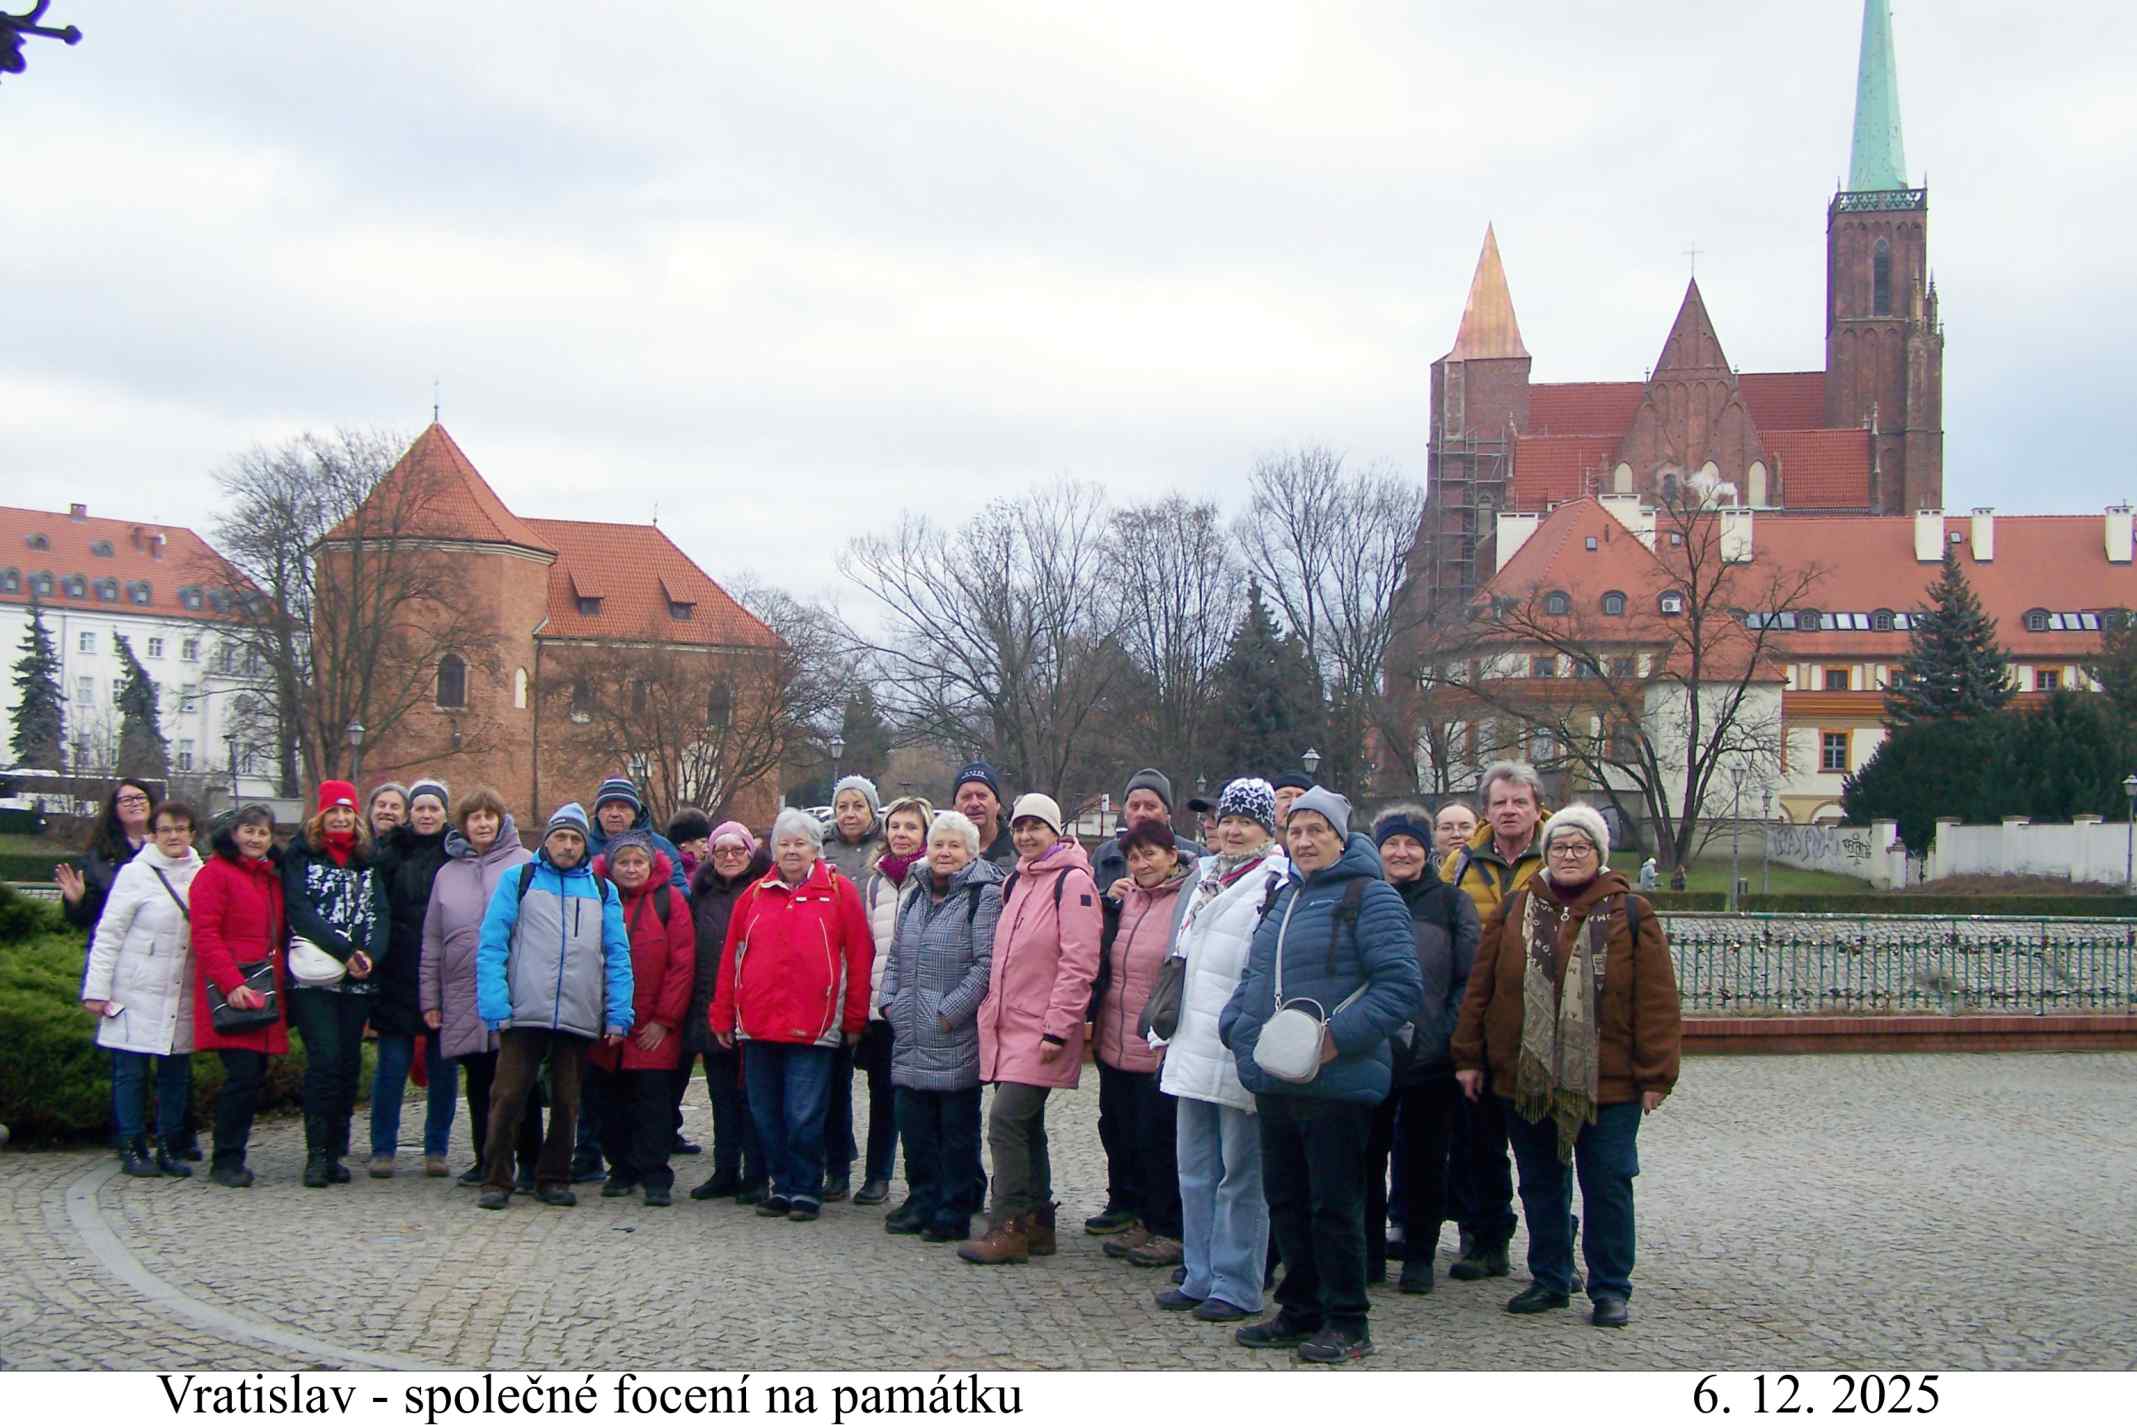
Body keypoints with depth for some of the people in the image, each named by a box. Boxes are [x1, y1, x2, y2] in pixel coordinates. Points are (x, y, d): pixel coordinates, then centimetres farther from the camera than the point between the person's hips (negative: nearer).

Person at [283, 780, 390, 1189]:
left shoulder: (368, 861, 15)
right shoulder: (301, 856, 4)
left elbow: (380, 914, 6)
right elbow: (299, 911, -8)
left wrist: (369, 953, -13)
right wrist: (345, 950, -16)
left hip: (358, 979, 4)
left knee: (349, 1063, 3)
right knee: (325, 1059, -13)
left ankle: (335, 1153, 11)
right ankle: (316, 1153, -6)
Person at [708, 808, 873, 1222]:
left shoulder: (839, 892, 2)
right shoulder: (755, 895, 11)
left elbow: (859, 958, 0)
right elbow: (731, 959, 12)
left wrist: (854, 1020, -3)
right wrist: (723, 1016, 8)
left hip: (812, 1027, -4)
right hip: (757, 1025, 4)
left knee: (804, 1117, -4)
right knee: (766, 1116, 9)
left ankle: (807, 1190, 10)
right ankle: (782, 1187, 22)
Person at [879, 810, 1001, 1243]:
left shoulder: (983, 895, -7)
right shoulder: (914, 894, 16)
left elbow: (987, 963, -14)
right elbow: (895, 955, 22)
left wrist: (951, 1011, -17)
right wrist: (890, 1001, 8)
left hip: (957, 1036, -7)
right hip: (911, 1036, 7)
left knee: (957, 1126, 1)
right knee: (914, 1121, 11)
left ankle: (954, 1212, 9)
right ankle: (922, 1202, 23)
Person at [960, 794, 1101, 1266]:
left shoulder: (1072, 882, -11)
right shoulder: (1015, 882, 15)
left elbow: (1079, 963, -16)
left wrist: (1057, 1029, -19)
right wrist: (992, 1012, 15)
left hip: (1041, 1030, -8)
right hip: (1008, 1026, 8)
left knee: (1006, 1120, -14)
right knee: (1025, 1126, 12)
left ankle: (1010, 1228, -8)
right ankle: (1038, 1224, 21)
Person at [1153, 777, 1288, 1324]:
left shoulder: (1277, 882, -9)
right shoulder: (1204, 878, 17)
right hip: (1193, 1048, 8)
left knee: (1240, 1174, -1)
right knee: (1195, 1171, 13)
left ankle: (1237, 1287, 6)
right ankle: (1200, 1277, 22)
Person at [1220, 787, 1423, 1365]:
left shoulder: (1369, 898, -8)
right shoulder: (1282, 898, 17)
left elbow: (1401, 986, -15)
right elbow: (1254, 977, 24)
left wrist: (1341, 1035, -22)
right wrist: (1237, 1026, 6)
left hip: (1338, 1081, -8)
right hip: (1275, 1080, 8)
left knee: (1334, 1203, -2)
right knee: (1286, 1199, 14)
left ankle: (1347, 1322, 10)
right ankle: (1300, 1311, 25)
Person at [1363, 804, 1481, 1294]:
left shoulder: (1451, 903, 1)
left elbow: (1469, 977, -1)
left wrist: (1452, 1037, -10)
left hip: (1430, 1056, -1)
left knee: (1424, 1161, 8)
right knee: (1366, 1157, 5)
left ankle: (1419, 1257, 19)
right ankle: (1368, 1254, 17)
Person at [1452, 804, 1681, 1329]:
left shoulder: (1631, 913, -1)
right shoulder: (1515, 909, 7)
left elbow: (1656, 1000, -4)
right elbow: (1481, 986, 9)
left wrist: (1656, 1074, -8)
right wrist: (1470, 1057, 6)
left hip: (1606, 1083, -3)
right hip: (1526, 1080, 3)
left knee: (1607, 1186, 2)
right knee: (1540, 1184, 12)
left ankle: (1611, 1289, 15)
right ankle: (1549, 1279, 25)